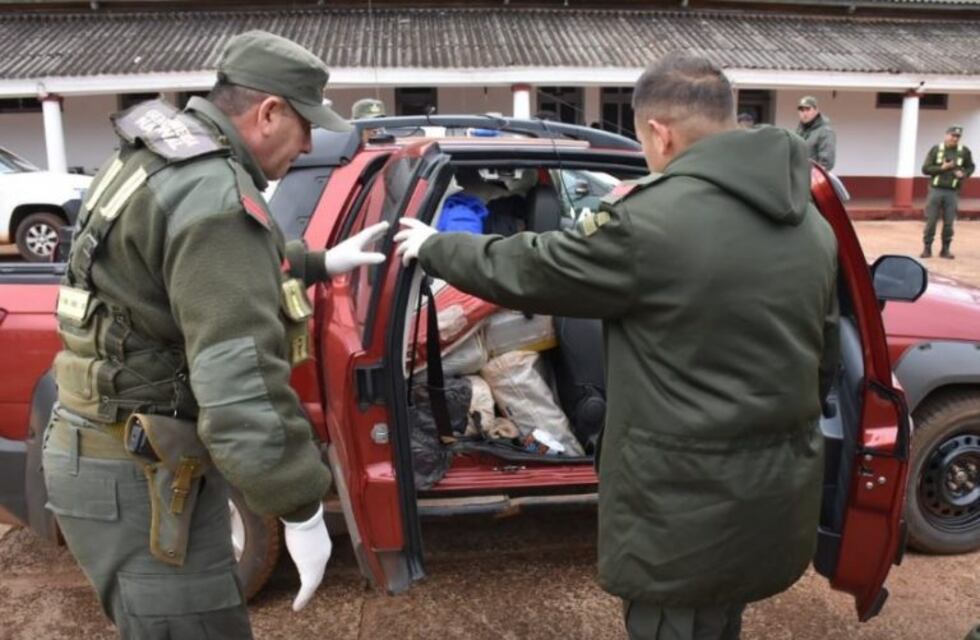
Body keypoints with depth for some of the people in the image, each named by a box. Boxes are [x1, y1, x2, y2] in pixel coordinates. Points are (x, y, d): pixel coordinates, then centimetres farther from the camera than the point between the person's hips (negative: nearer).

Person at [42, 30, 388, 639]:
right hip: (139, 476, -10)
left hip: (120, 451, 10)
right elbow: (242, 389, -33)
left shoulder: (161, 157, 9)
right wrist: (304, 511, -23)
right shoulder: (218, 197, -25)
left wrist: (320, 263, 29)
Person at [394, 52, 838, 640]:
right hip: (785, 485, 8)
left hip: (690, 497, -8)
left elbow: (524, 271, -9)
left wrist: (433, 247, 8)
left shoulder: (649, 223, -20)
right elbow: (825, 357, 13)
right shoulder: (814, 225, 5)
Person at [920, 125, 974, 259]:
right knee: (931, 221, 0)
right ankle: (927, 248, 10)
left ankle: (945, 249, 13)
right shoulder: (936, 149, -1)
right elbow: (925, 168, -2)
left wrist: (964, 173, -6)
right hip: (936, 190, -1)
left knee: (949, 223, 3)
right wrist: (941, 168, -15)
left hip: (952, 192, 1)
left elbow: (971, 167, 14)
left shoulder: (964, 151, 2)